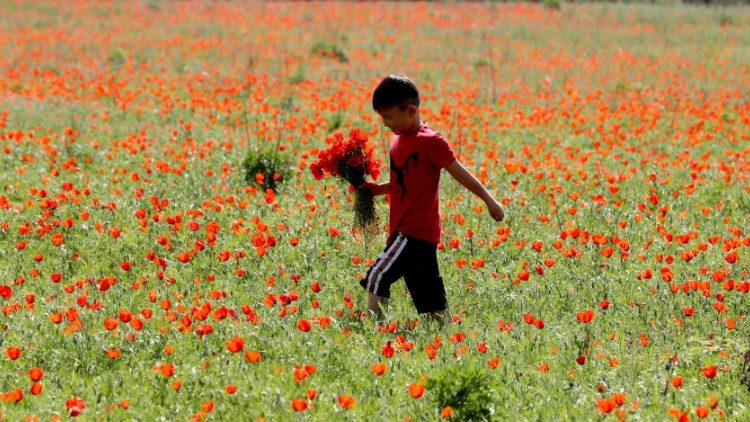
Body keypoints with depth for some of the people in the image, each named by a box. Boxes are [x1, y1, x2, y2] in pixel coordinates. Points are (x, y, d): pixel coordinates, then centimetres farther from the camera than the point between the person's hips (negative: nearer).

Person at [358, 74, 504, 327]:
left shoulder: (430, 141, -13)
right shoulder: (398, 140, 13)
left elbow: (459, 172, -10)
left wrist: (489, 201, -8)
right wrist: (377, 189, 6)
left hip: (416, 231, -9)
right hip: (405, 229, 9)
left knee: (376, 279, -14)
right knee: (429, 297, 10)